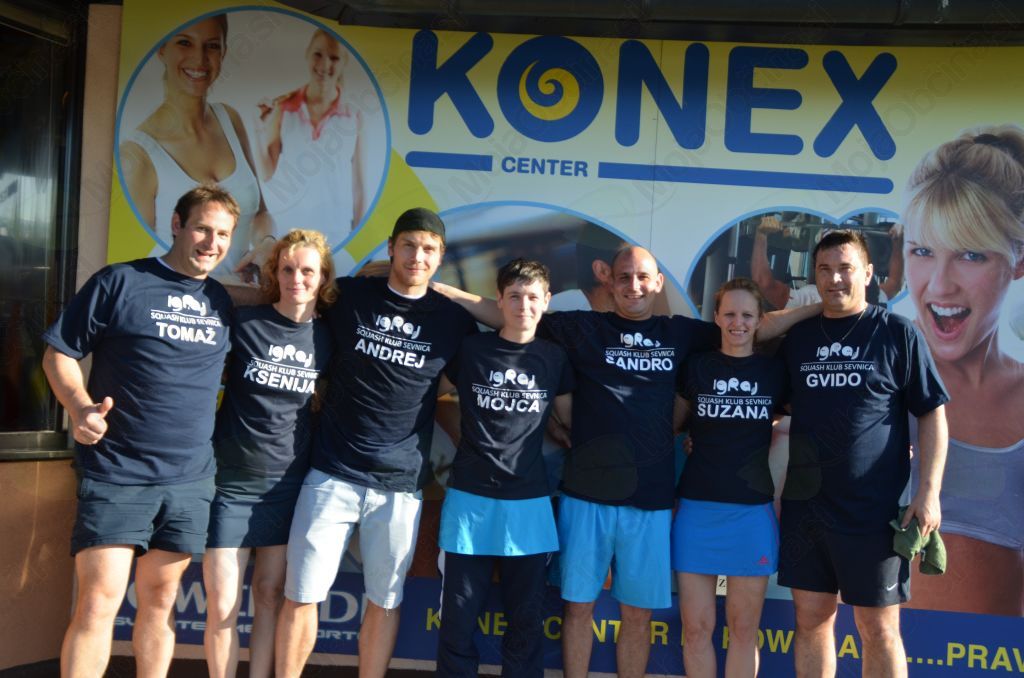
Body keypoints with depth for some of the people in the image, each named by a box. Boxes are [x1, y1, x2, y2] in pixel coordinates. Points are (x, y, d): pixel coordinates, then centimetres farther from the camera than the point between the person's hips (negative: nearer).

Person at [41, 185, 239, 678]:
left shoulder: (222, 302, 12)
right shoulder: (120, 282, -2)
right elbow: (59, 353, -2)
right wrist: (81, 408, -19)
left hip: (190, 480, 4)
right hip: (116, 475, -4)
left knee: (160, 601, 12)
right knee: (99, 601, -7)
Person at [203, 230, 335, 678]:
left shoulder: (328, 336, 0)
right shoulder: (242, 322, -7)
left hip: (289, 484, 2)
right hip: (232, 483, -2)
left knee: (270, 594, 11)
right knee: (222, 606, 0)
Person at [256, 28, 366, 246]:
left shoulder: (353, 117, -4)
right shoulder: (282, 108, -2)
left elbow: (357, 184, 2)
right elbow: (266, 175, 1)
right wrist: (261, 132, -11)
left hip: (333, 233, 0)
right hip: (284, 229, 0)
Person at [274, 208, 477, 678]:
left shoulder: (454, 321, 3)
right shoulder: (347, 296, 1)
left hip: (400, 487, 1)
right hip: (331, 475, 0)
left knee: (385, 601, 10)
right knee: (301, 596, 3)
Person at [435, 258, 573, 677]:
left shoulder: (554, 359, 5)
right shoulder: (470, 349, 0)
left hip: (528, 502, 1)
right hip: (470, 497, -1)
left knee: (526, 615, 9)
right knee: (459, 616, 4)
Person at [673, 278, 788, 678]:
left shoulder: (775, 371, 4)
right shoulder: (695, 367, 3)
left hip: (753, 510, 0)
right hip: (697, 508, 0)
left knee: (743, 628, 7)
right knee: (696, 626, 3)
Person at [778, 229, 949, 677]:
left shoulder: (898, 334, -2)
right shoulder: (797, 337, 10)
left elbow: (932, 414, -2)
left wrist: (929, 491, -10)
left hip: (874, 510, -4)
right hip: (803, 505, 4)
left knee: (879, 630, 4)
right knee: (811, 619, 10)